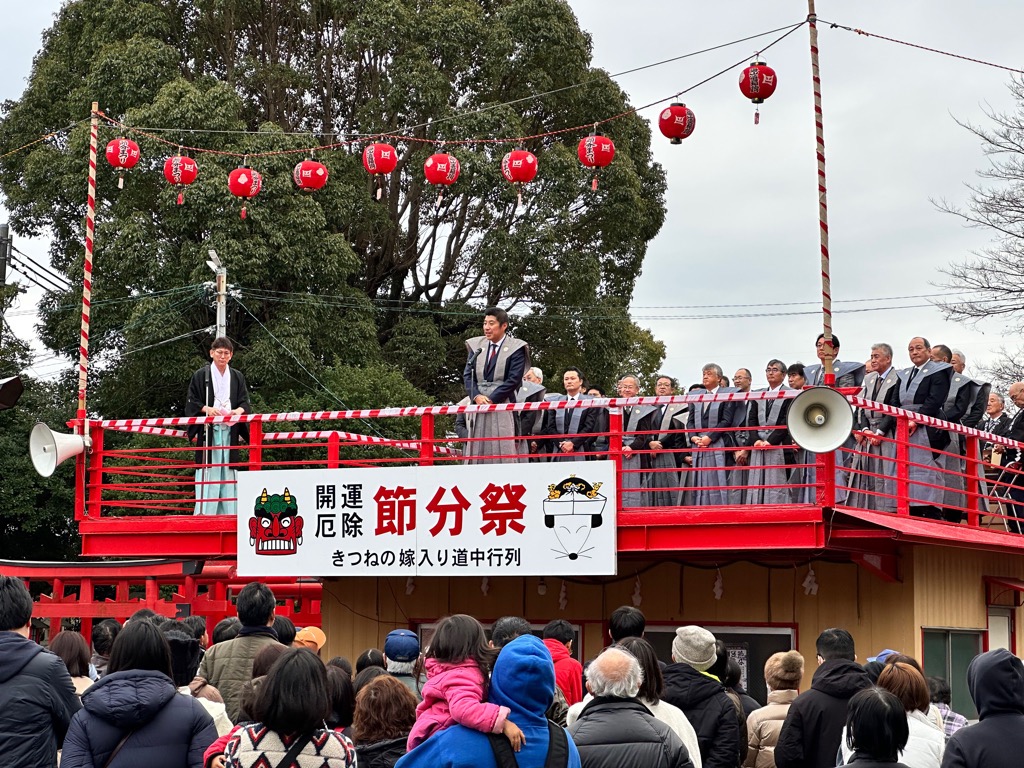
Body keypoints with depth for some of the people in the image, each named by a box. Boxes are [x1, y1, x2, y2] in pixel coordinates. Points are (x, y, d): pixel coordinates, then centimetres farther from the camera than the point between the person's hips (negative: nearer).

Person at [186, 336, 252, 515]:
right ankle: (204, 513, -11)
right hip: (208, 430, -3)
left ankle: (228, 513, 2)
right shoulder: (201, 375, 6)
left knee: (228, 473, 1)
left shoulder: (237, 377, 15)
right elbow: (192, 402, 4)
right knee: (209, 472, -10)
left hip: (230, 431, 3)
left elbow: (245, 402, 11)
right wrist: (207, 409, -15)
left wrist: (239, 410, -12)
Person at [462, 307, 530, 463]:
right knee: (476, 450, 0)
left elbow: (514, 379, -7)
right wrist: (477, 396, -9)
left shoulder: (515, 348, -1)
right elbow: (467, 375, 9)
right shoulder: (476, 346, 13)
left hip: (502, 405, -4)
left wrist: (491, 399, -12)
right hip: (478, 404, 4)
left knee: (503, 450, -8)